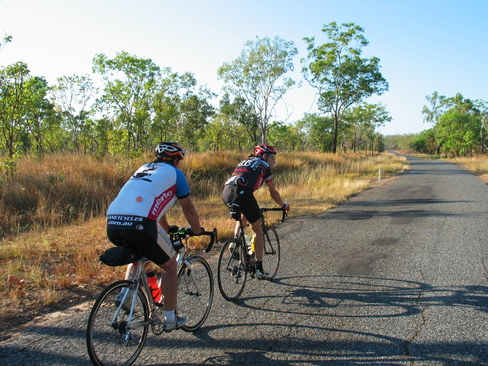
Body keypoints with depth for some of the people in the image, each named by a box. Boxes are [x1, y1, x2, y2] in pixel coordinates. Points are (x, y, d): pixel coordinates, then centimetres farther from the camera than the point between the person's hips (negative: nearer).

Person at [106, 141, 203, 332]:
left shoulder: (143, 169, 31)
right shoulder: (175, 173, 14)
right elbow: (189, 210, 18)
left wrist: (168, 230, 52)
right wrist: (197, 230, 36)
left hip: (112, 224, 7)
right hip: (139, 225, -6)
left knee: (137, 255, 37)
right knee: (170, 266, 17)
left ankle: (125, 294, 20)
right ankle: (170, 319, 23)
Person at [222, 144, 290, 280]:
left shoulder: (244, 162, 34)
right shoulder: (263, 165, 17)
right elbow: (273, 192, 20)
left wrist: (251, 206, 51)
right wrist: (284, 205, 36)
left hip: (226, 193, 6)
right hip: (242, 194, -6)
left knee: (243, 216, 36)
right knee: (258, 230, 11)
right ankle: (259, 268, 12)